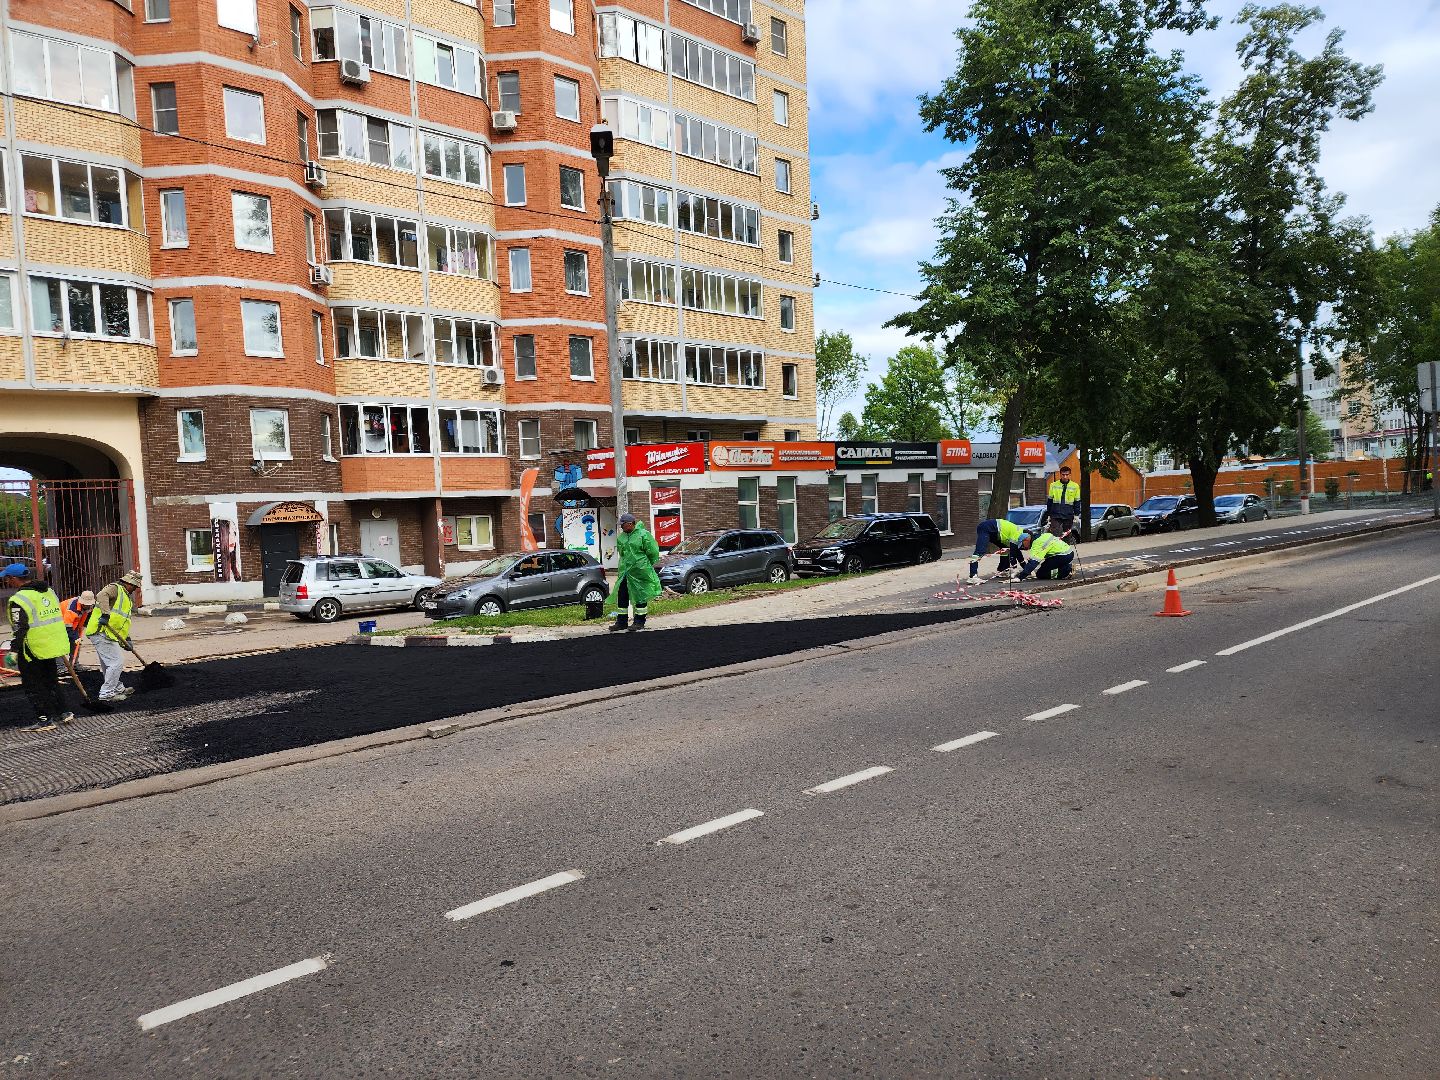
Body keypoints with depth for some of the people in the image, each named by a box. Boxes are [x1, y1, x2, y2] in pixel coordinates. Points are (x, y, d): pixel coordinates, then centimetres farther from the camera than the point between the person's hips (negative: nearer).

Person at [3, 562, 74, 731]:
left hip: (33, 649, -8)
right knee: (52, 681, 20)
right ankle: (63, 712, 22)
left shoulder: (19, 600, -18)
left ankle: (45, 720, 4)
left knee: (33, 686, 3)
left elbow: (20, 628, -22)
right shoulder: (49, 591, 8)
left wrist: (14, 650, -18)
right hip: (52, 645, 8)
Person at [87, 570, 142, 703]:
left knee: (109, 664, 21)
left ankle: (117, 688, 34)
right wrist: (105, 613, -40)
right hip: (101, 633, -11)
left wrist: (126, 639, 16)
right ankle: (106, 693, -5)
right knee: (116, 663, -10)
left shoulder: (126, 597, 24)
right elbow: (102, 596, -29)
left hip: (108, 634, 11)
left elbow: (122, 622, 24)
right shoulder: (115, 588, -5)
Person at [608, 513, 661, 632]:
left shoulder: (643, 535, -9)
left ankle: (639, 622, 10)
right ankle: (621, 622, 15)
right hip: (624, 572, 7)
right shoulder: (621, 537, 11)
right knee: (622, 596, 6)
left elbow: (653, 552, -6)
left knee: (640, 596, 1)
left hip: (639, 572, -6)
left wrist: (647, 565, 3)